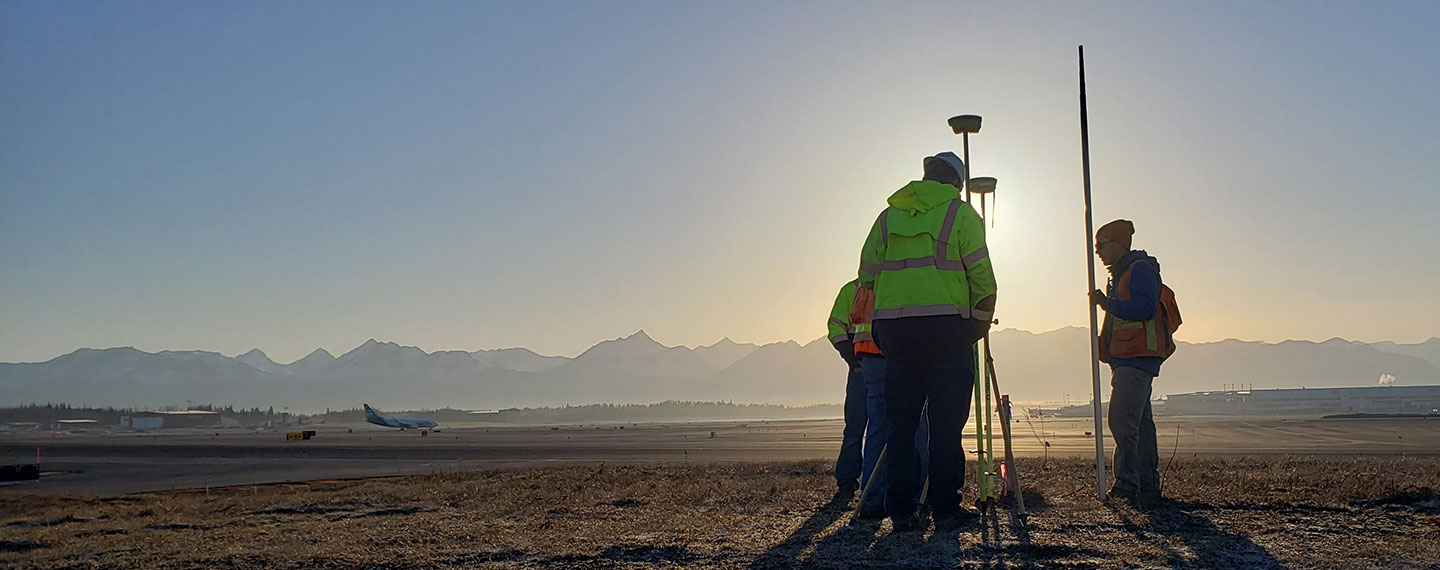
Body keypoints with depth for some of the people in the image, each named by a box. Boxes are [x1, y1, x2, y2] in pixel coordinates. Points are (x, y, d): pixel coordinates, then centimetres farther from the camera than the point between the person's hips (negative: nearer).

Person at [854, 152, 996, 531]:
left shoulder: (888, 216, 15)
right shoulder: (961, 214, 3)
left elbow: (866, 278, 12)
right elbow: (982, 278, -2)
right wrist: (981, 323, 12)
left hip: (892, 327, 4)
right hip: (946, 325, -4)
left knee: (900, 424, 8)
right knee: (946, 425, 2)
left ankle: (900, 511, 10)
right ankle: (945, 509, 4)